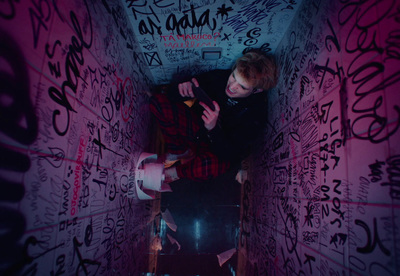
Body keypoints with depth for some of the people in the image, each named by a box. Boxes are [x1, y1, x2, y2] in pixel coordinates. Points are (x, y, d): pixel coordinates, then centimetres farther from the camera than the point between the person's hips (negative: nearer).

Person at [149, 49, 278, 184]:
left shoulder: (256, 116, -26)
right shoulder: (219, 77, -17)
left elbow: (229, 154, -28)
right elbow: (171, 95, -10)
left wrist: (212, 128, -45)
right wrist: (182, 89, -35)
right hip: (198, 130, 4)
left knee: (208, 167, -43)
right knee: (158, 101, -16)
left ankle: (175, 171, -6)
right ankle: (181, 152, -4)